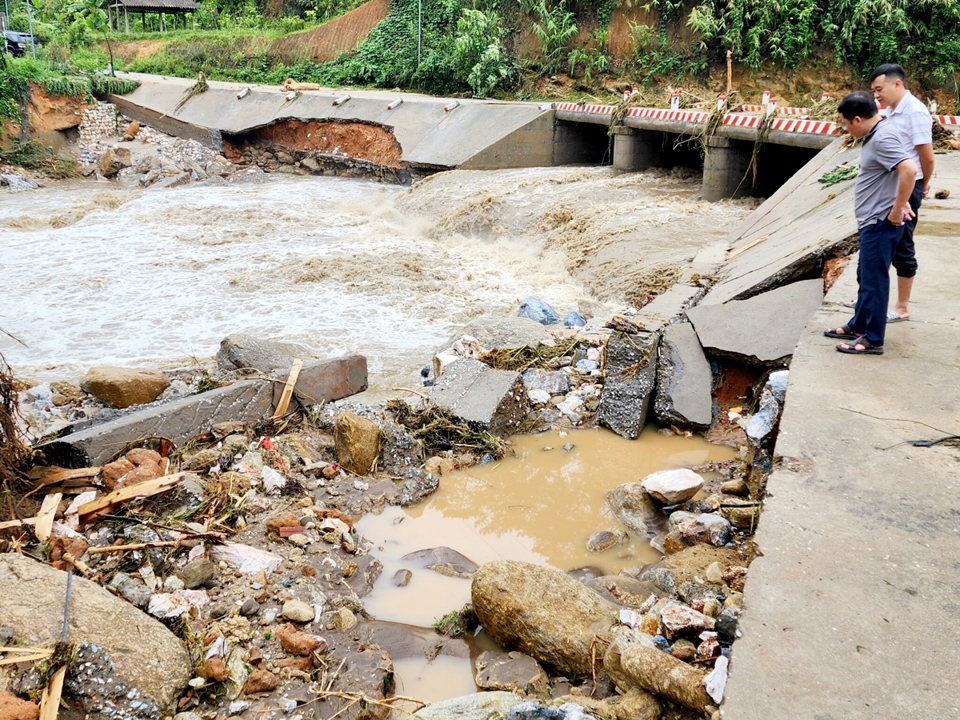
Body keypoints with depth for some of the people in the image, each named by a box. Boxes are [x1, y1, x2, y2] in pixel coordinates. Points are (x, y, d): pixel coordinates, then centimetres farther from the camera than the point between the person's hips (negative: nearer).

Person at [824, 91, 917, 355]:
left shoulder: (883, 138, -21)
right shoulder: (877, 133, 11)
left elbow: (909, 170, -32)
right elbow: (900, 169, 23)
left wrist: (898, 210, -24)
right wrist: (901, 202, 14)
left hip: (881, 223, -11)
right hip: (872, 222, 11)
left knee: (874, 281, -2)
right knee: (867, 277, 20)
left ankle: (872, 339, 6)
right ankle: (858, 326, 34)